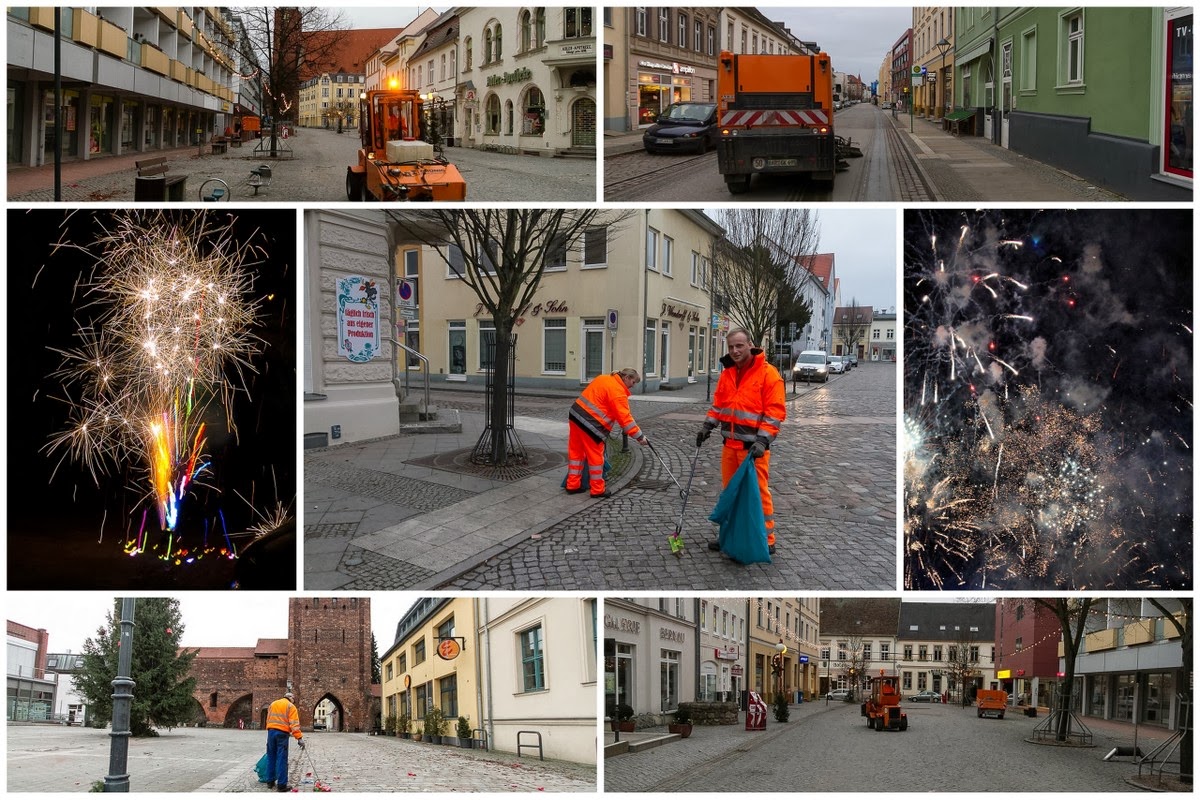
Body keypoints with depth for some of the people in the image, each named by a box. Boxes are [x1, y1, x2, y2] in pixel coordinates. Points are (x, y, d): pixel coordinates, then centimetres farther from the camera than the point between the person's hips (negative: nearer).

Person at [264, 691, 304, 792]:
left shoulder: (273, 704, 19)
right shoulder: (290, 706, 0)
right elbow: (294, 724, -10)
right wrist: (299, 738, -14)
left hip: (271, 731, 5)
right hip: (282, 733, -5)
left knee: (271, 757, 14)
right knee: (282, 759, -4)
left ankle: (270, 782, 19)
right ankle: (281, 785, -5)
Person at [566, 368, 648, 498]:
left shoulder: (603, 379, 14)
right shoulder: (618, 393, -13)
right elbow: (625, 418, -17)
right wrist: (639, 436, -13)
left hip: (576, 414, 9)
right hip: (590, 424, -9)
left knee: (576, 452, 15)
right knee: (595, 456, 2)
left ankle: (573, 485, 22)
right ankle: (597, 490, 10)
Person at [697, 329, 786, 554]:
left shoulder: (768, 373, -11)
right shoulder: (727, 373, 11)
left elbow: (775, 412, -14)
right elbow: (719, 403, 22)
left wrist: (762, 440, -21)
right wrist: (708, 426, 9)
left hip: (752, 447, -7)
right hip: (730, 444, 7)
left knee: (758, 493, -5)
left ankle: (766, 540, 4)